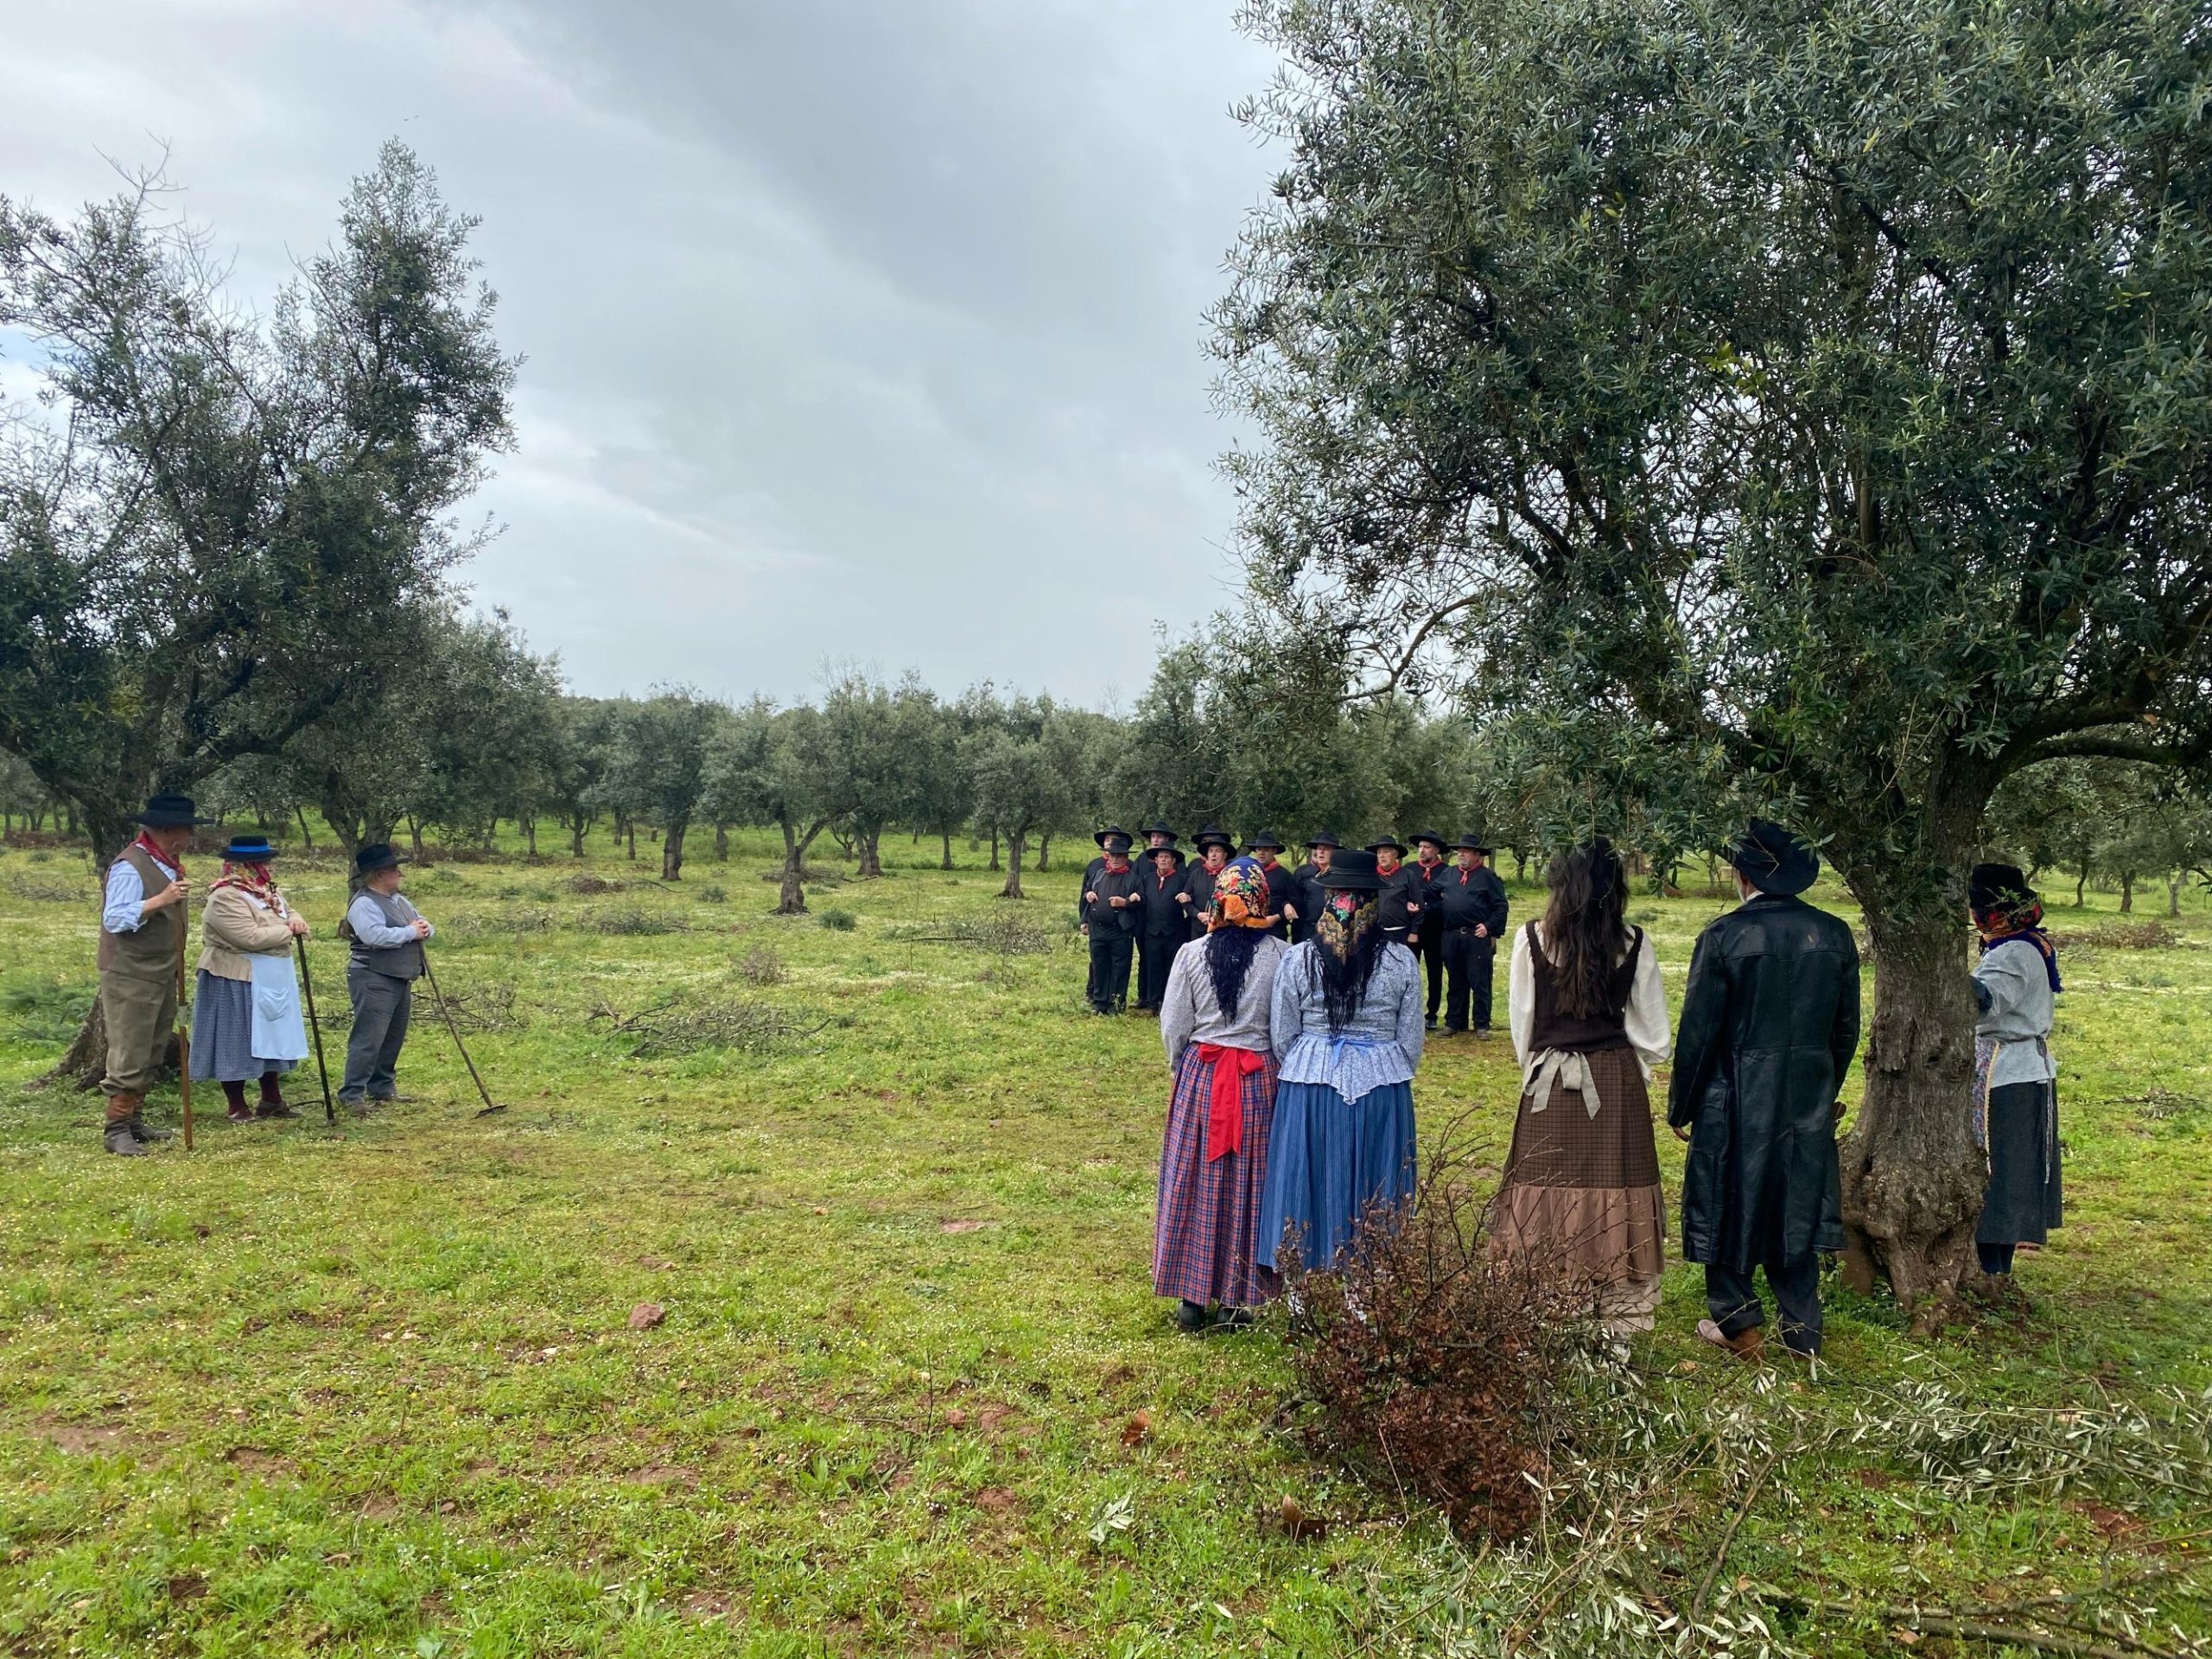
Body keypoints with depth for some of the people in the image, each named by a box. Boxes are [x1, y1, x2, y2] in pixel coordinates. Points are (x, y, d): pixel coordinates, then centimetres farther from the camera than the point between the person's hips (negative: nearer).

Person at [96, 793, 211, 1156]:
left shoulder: (169, 865, 13)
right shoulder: (130, 867, -17)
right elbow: (115, 919, -24)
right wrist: (161, 900, -31)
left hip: (162, 977, 9)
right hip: (130, 979, -9)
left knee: (151, 1057, 14)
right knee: (129, 1057, -6)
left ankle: (135, 1122, 23)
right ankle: (115, 1129, 2)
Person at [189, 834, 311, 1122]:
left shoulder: (265, 892, 8)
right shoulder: (225, 898, -21)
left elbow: (288, 912, 20)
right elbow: (251, 937, -28)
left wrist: (296, 920, -5)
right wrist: (288, 930, -16)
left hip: (269, 982, 9)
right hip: (235, 984, -9)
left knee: (269, 1039, 15)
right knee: (236, 1043, 2)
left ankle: (271, 1099, 26)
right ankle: (237, 1107, 13)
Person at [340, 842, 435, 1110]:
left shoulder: (398, 901, 17)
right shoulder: (364, 904, -13)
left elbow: (427, 927, 19)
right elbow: (375, 935, -29)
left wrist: (425, 928, -6)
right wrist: (411, 932, -18)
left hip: (401, 980, 10)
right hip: (373, 980, -10)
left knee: (394, 1037, 15)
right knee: (368, 1038, -9)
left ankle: (383, 1087, 25)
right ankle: (352, 1093, -5)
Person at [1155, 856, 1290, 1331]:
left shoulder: (1193, 954, -6)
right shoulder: (1281, 956, -8)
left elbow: (1173, 1024, -1)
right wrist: (1278, 1069, 12)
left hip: (1199, 1076, 1)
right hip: (1258, 1081, 0)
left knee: (1194, 1184, 10)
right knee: (1247, 1184, 10)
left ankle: (1192, 1296, 17)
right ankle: (1238, 1298, 18)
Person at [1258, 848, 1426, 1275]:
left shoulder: (1298, 959, -6)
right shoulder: (1401, 961, -4)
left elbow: (1282, 1037, 1)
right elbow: (1411, 1041, 3)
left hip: (1309, 1085, 0)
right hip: (1383, 1086, 0)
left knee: (1312, 1186, 10)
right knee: (1372, 1192, 11)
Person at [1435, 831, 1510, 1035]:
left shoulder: (1487, 876, 0)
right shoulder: (1448, 874, 15)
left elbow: (1501, 906, -2)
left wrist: (1490, 927, -9)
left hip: (1477, 937, -5)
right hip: (1450, 937, 5)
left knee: (1480, 983, -1)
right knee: (1455, 982, 12)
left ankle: (1481, 1025, 5)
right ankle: (1454, 1022, 19)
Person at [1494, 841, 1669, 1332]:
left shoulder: (1532, 940, -6)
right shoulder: (1634, 944, -4)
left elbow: (1520, 1021, 2)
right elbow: (1652, 1030, 1)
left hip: (1550, 1082, -1)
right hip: (1618, 1084, 1)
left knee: (1551, 1189, 5)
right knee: (1614, 1187, 7)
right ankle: (1619, 1308, 15)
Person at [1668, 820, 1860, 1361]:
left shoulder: (1724, 935, -15)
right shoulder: (1834, 934, -1)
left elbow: (1697, 1031, -12)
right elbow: (1847, 1028, 8)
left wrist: (1679, 1106, -1)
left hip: (1736, 1099, -4)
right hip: (1808, 1102, 5)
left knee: (1728, 1203, 11)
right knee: (1796, 1205, 15)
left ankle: (1738, 1322, 19)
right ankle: (1802, 1331, 23)